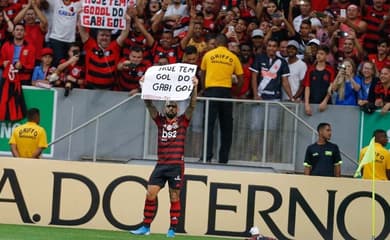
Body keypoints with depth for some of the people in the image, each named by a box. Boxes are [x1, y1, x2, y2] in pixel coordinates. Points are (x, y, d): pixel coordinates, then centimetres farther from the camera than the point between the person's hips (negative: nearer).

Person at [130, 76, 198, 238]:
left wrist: (194, 87, -16)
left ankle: (172, 229, 7)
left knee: (174, 198, 2)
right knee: (150, 194, -3)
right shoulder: (160, 120, 11)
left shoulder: (182, 121, 6)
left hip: (176, 165, -2)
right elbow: (149, 105, 5)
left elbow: (192, 106, -5)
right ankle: (146, 227, 2)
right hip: (160, 165, 2)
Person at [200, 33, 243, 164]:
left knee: (209, 124, -2)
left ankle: (207, 156, -12)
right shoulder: (233, 57, 6)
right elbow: (240, 79, 6)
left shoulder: (208, 55, 6)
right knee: (226, 126, 8)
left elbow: (202, 74, 18)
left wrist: (204, 88, 30)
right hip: (226, 91, 1)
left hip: (211, 90, -1)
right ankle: (223, 159, 8)